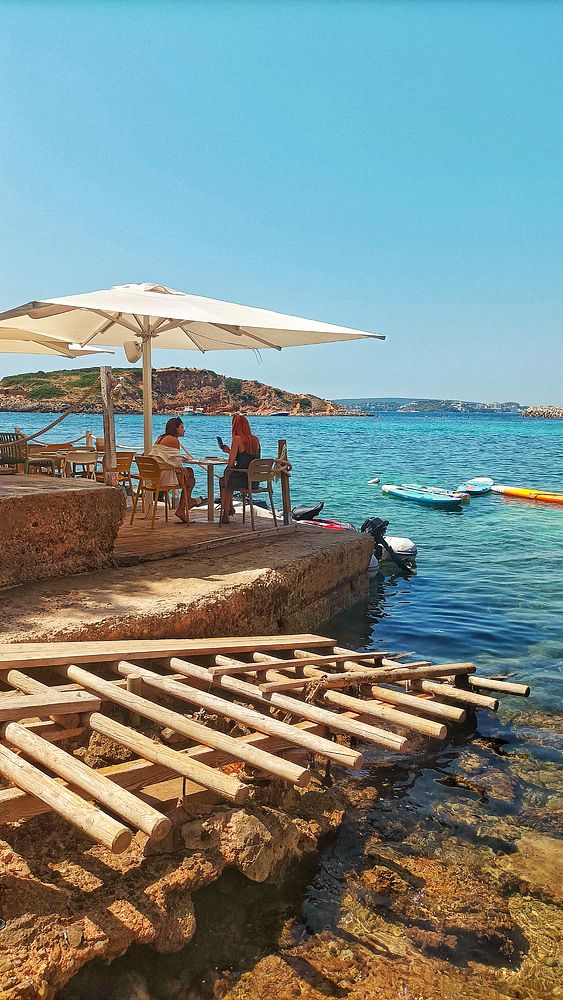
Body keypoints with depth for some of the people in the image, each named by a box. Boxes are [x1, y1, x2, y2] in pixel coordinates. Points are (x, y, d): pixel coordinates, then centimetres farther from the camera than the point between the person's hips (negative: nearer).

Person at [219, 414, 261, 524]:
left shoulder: (237, 439, -13)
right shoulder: (255, 439, 6)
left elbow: (231, 463, -13)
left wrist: (226, 476, 2)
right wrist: (229, 451, 28)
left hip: (243, 479, -6)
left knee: (222, 481, 24)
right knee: (230, 480, 32)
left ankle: (225, 515, 30)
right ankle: (230, 508, 41)